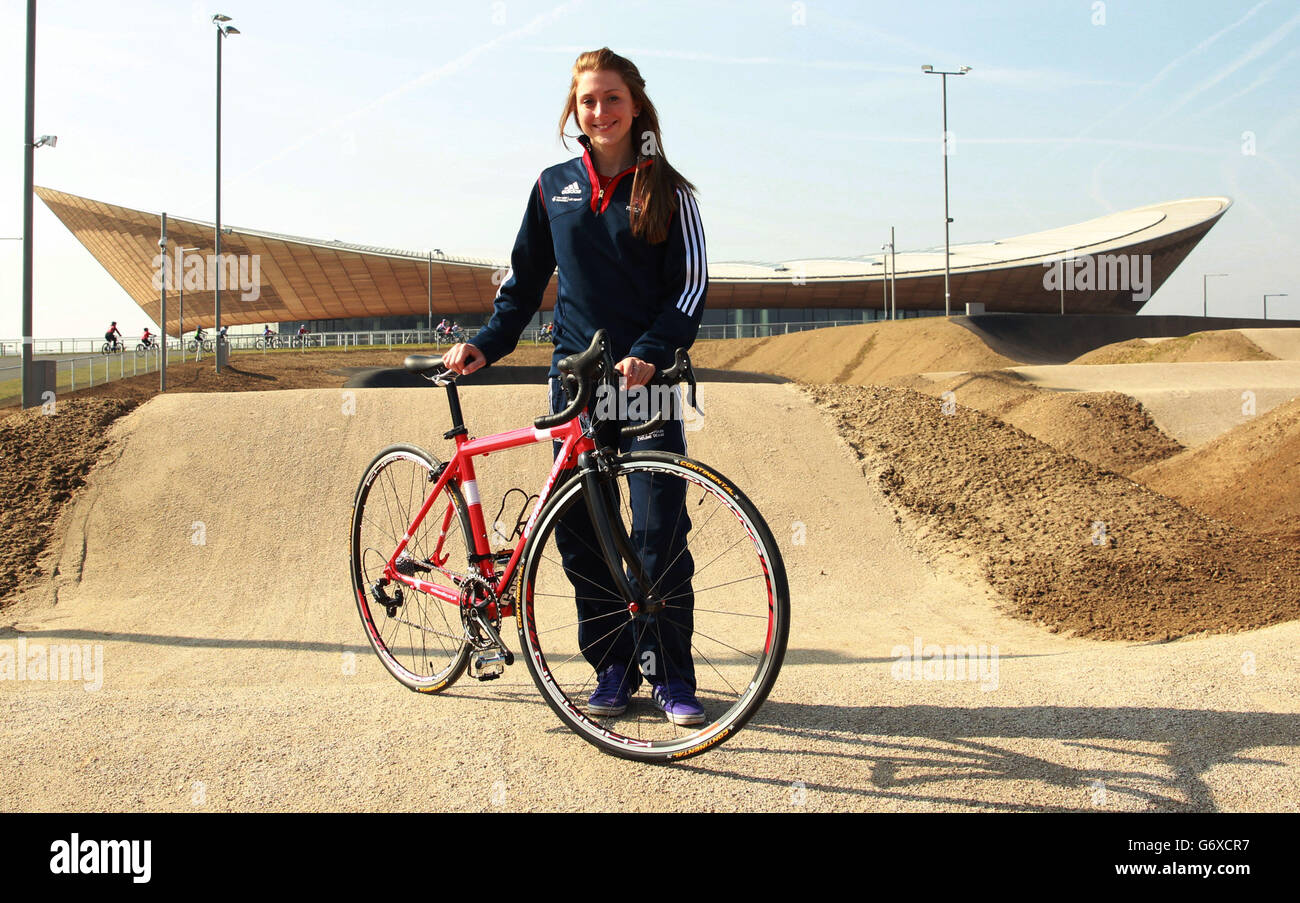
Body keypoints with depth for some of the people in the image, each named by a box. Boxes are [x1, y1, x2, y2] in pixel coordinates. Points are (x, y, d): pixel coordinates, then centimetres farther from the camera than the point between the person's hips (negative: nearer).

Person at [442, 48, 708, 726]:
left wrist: (649, 354, -17)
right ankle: (612, 667, 16)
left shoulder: (667, 190, 3)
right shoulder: (553, 187, 11)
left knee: (661, 529, -6)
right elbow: (525, 283, 17)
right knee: (580, 530, 2)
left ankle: (672, 675, 6)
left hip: (649, 378, -3)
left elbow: (691, 286, -3)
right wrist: (485, 345, 4)